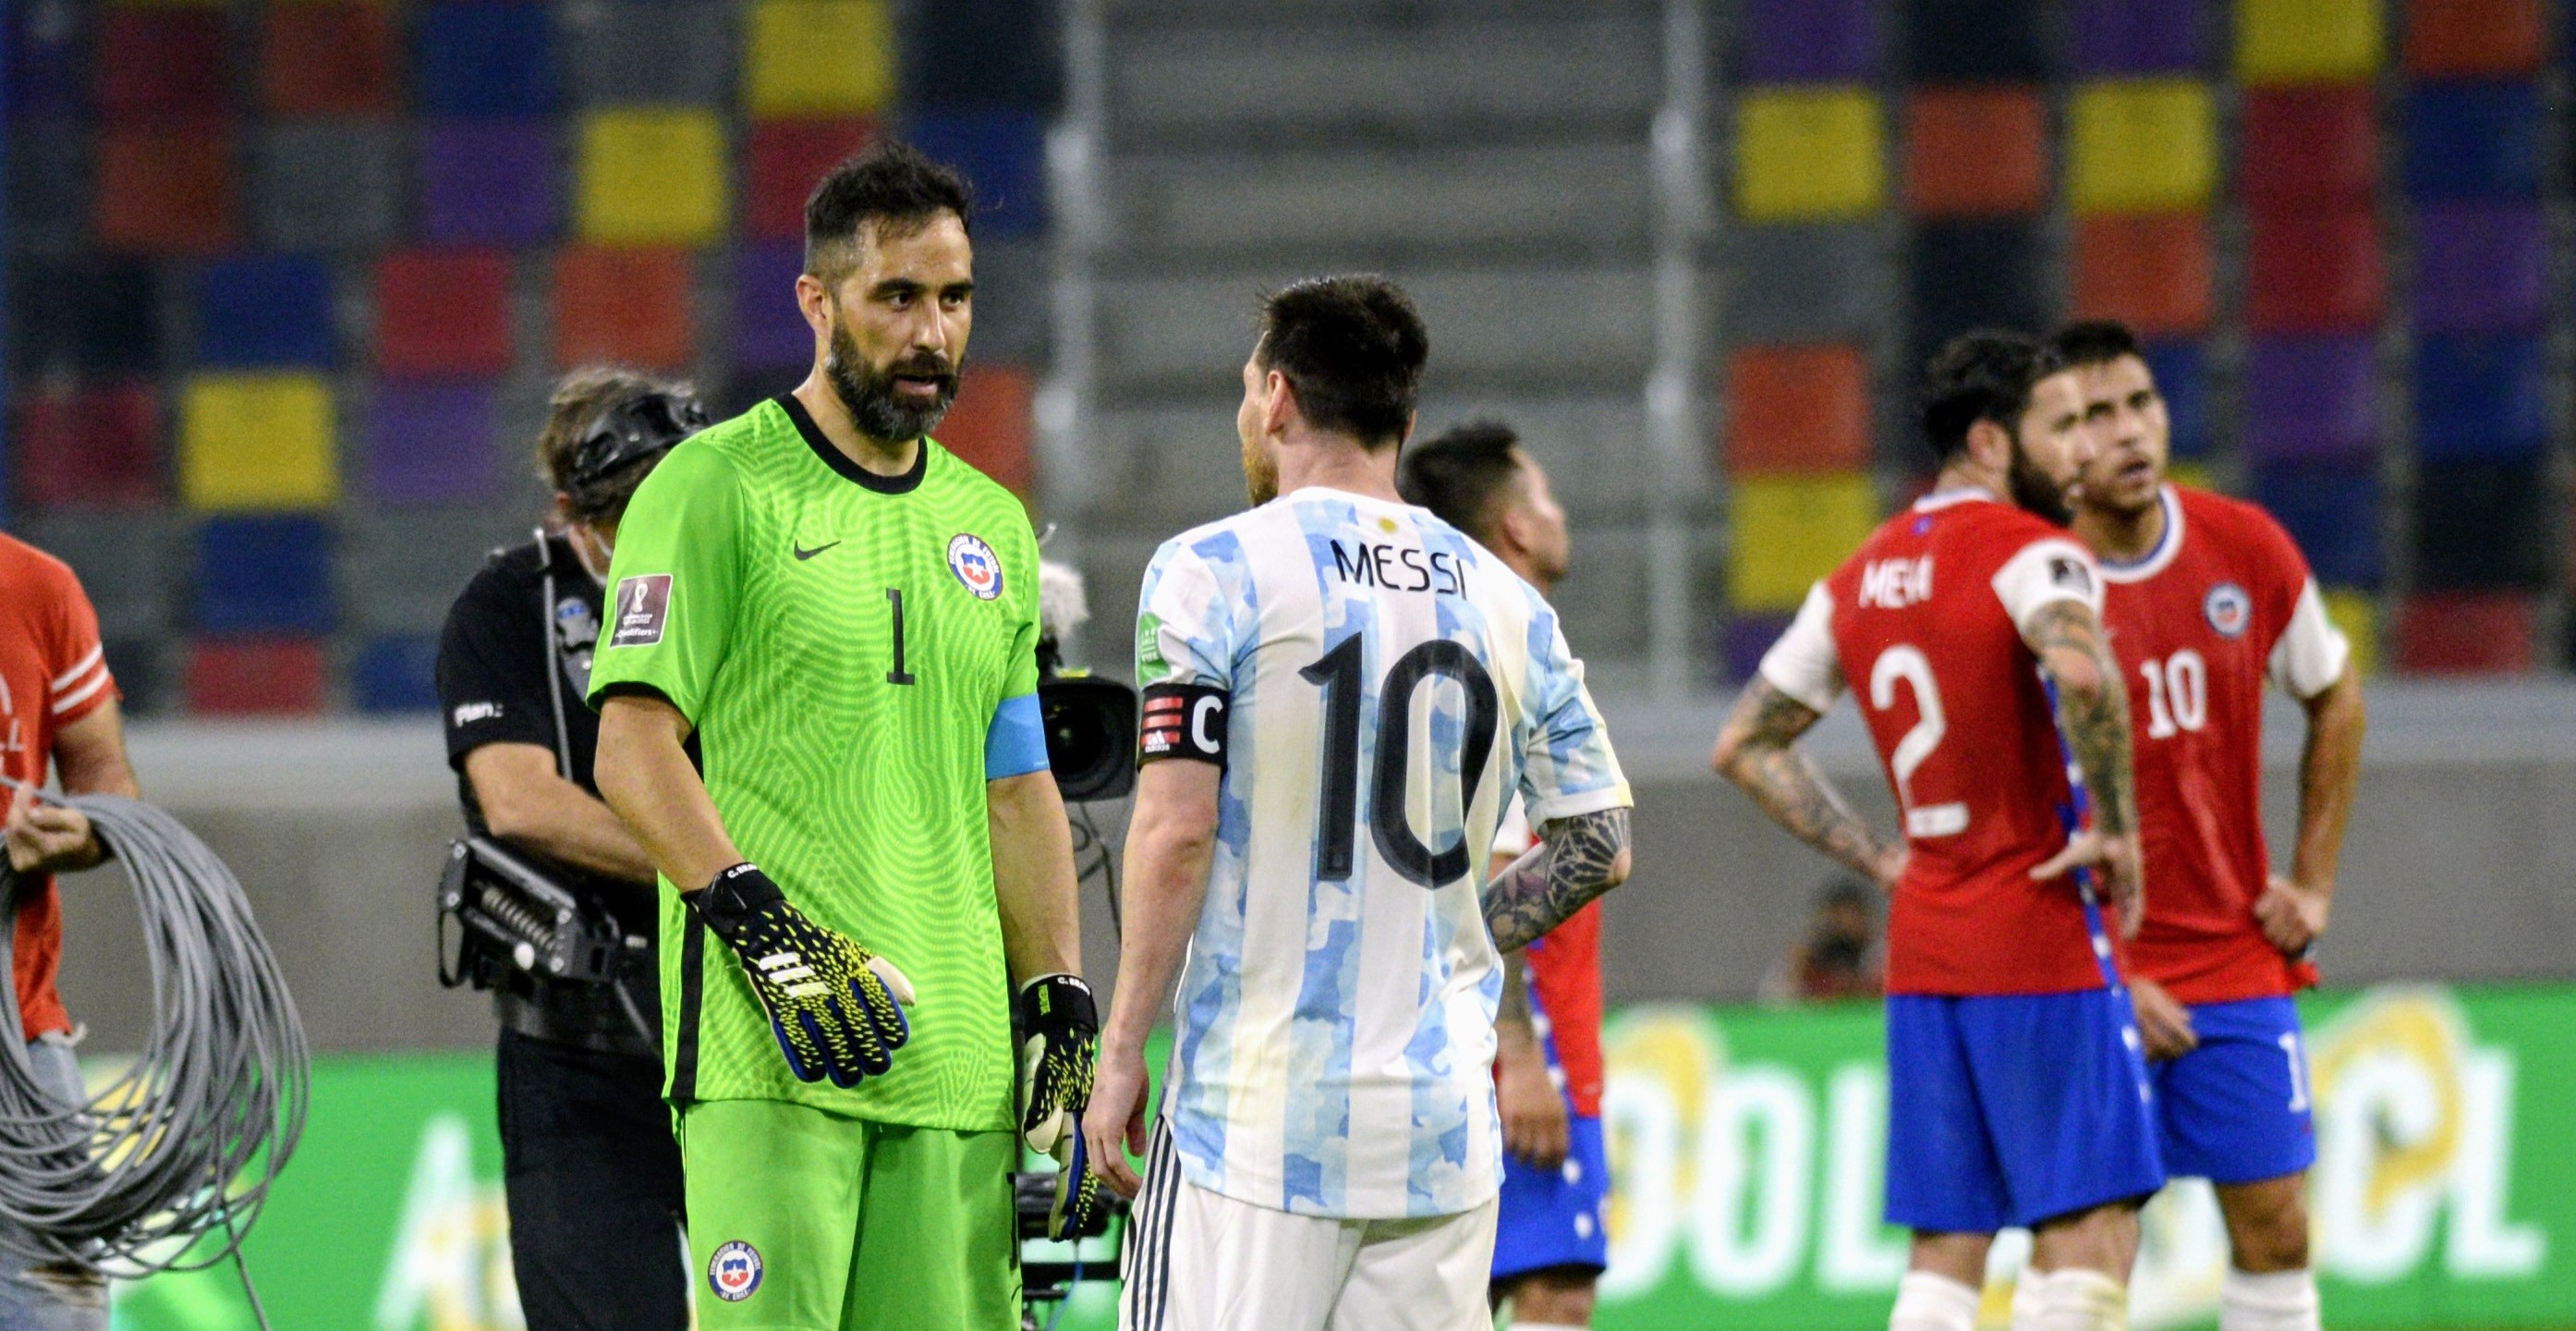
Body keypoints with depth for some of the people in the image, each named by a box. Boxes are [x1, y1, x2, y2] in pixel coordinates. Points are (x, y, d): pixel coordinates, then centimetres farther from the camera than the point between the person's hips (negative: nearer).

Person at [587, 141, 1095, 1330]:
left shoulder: (990, 527, 19)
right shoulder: (714, 490, -2)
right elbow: (634, 751, -8)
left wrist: (1058, 1005, 13)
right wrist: (769, 934, -18)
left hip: (956, 1056, 6)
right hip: (769, 1054, -6)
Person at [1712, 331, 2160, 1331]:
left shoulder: (1859, 579, 13)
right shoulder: (2029, 553, -11)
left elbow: (1744, 746, 20)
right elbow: (2082, 675, -33)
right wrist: (2116, 831, -20)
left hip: (1921, 950, 7)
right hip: (2045, 945, -7)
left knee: (1944, 1251, 8)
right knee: (2089, 1241, -5)